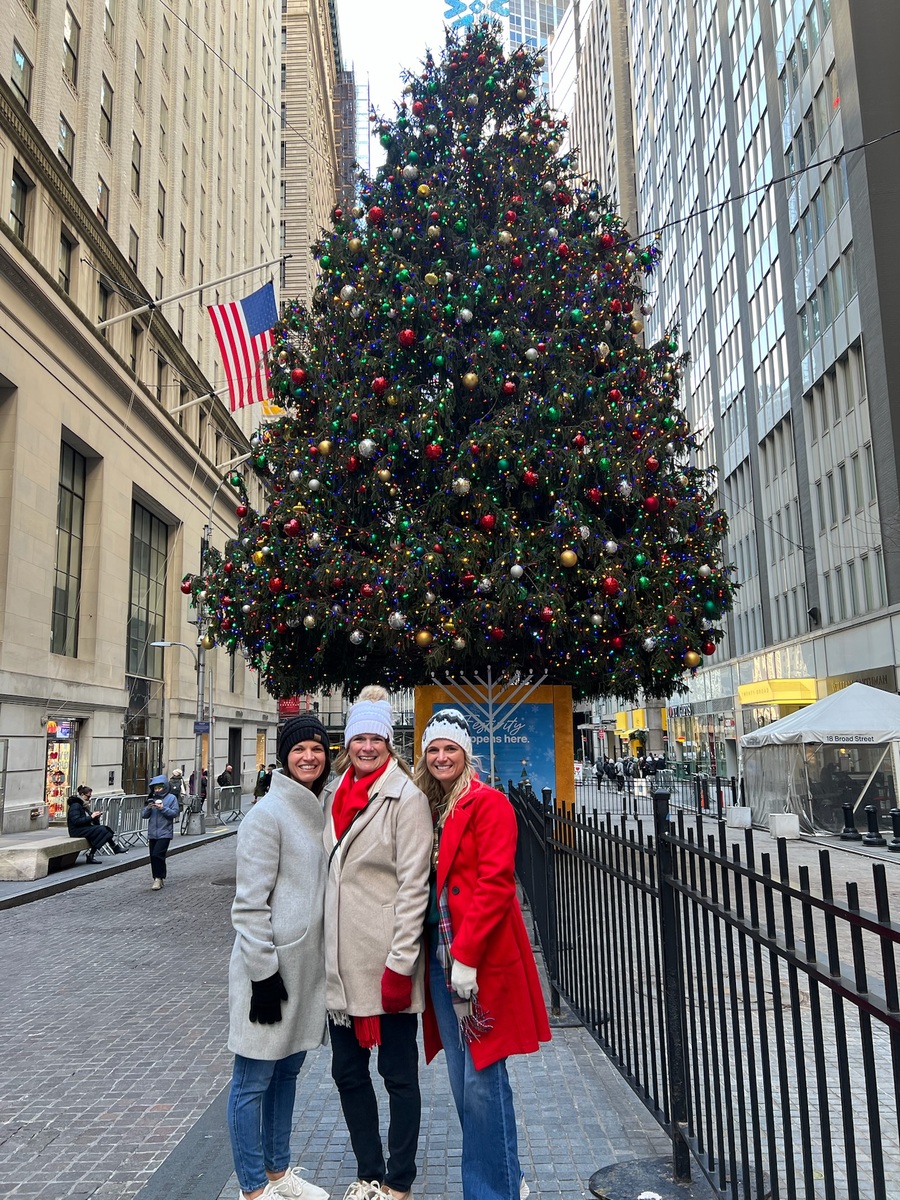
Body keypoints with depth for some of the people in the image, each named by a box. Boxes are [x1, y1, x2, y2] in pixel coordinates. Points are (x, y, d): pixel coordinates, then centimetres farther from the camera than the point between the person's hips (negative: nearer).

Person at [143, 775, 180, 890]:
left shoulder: (171, 798, -2)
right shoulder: (152, 798, 10)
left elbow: (175, 813, -8)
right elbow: (145, 815, 10)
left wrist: (163, 808, -18)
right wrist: (148, 808, -11)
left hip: (164, 833, -5)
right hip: (152, 833, 5)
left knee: (157, 855, -16)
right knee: (154, 857, 9)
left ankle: (158, 878, -4)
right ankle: (160, 878, 22)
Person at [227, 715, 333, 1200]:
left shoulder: (323, 811, 8)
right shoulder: (268, 815, -15)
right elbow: (250, 902, -16)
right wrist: (263, 973, -16)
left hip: (309, 965, 8)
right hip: (270, 967, -8)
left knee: (287, 1069, 20)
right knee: (254, 1080, 7)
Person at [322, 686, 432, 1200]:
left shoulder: (406, 797, -11)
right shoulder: (336, 795, 9)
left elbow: (413, 885, -15)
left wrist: (400, 964, -17)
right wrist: (323, 951, 14)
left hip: (385, 962, -7)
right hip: (340, 961, 7)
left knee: (398, 1072, 9)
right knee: (347, 1069, 17)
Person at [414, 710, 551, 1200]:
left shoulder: (489, 803, -10)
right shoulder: (427, 807, 10)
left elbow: (495, 883, -17)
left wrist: (466, 956, -20)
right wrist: (443, 955, 5)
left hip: (480, 959, -7)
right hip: (440, 954, 7)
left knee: (482, 1079, 1)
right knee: (461, 1078, 16)